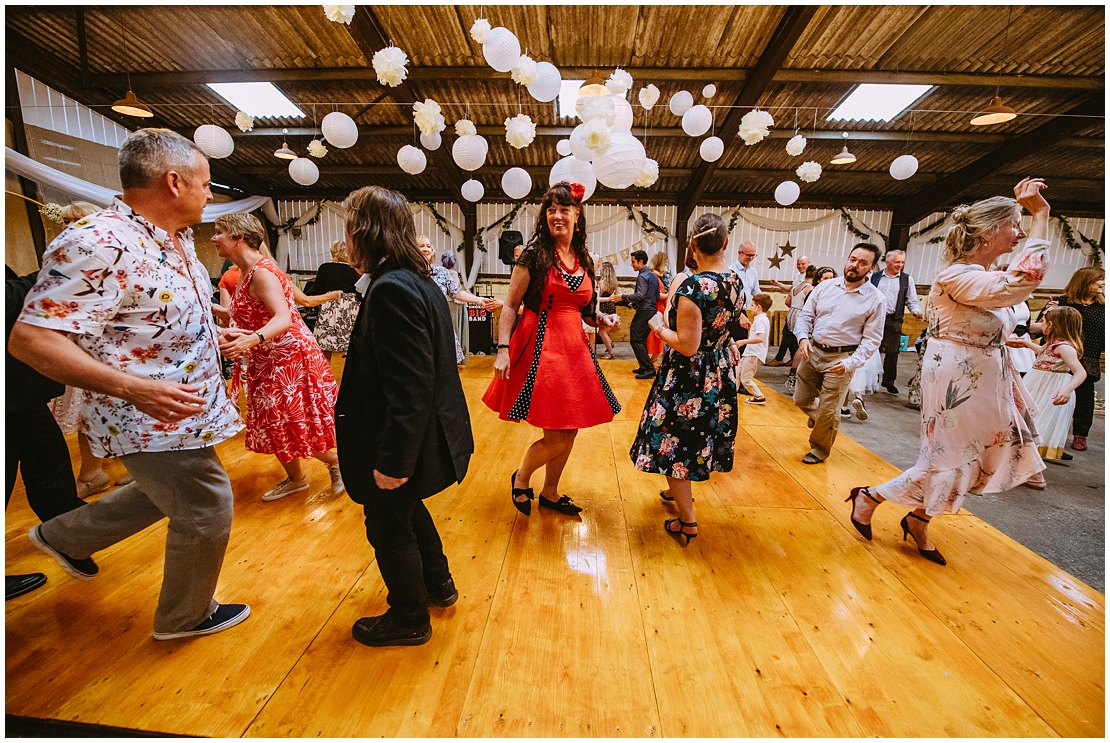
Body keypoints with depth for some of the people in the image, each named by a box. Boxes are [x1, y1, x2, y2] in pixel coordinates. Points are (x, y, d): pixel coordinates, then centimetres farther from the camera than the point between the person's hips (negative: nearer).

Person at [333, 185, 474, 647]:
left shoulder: (390, 289, -25)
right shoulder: (419, 280, 5)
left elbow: (410, 388, -28)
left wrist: (392, 460, -23)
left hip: (403, 444, -9)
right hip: (427, 433, 10)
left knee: (389, 527, 13)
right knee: (409, 511, 29)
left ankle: (409, 619, 37)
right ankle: (438, 583, 50)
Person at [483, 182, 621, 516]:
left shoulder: (584, 261, 13)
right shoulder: (535, 254, -4)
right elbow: (510, 305, -6)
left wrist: (601, 320, 1)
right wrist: (503, 350, -16)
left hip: (575, 349, 6)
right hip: (541, 348, -6)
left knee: (569, 432, 11)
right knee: (556, 437, -6)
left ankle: (550, 493, 32)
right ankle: (520, 478, 24)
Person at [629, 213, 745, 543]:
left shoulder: (693, 287, -25)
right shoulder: (736, 282, 0)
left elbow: (687, 345, -25)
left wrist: (659, 327, -9)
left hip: (688, 379, -8)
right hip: (720, 375, 8)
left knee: (673, 443, 8)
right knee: (696, 438, 24)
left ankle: (687, 521, 18)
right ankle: (679, 490, 47)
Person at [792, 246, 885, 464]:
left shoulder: (874, 299, -7)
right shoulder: (825, 286, 1)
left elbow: (871, 339, -7)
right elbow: (805, 316, 5)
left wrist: (850, 363, -20)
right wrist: (803, 337, -15)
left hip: (841, 358, -3)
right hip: (812, 351, 4)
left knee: (826, 411, 2)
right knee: (801, 400, 13)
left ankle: (819, 450, 27)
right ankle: (827, 421, 46)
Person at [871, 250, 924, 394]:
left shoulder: (907, 279, 6)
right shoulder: (874, 277, 5)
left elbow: (912, 301, 7)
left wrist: (916, 311, -12)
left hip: (894, 321, 1)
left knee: (892, 352, 5)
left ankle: (889, 382, 17)